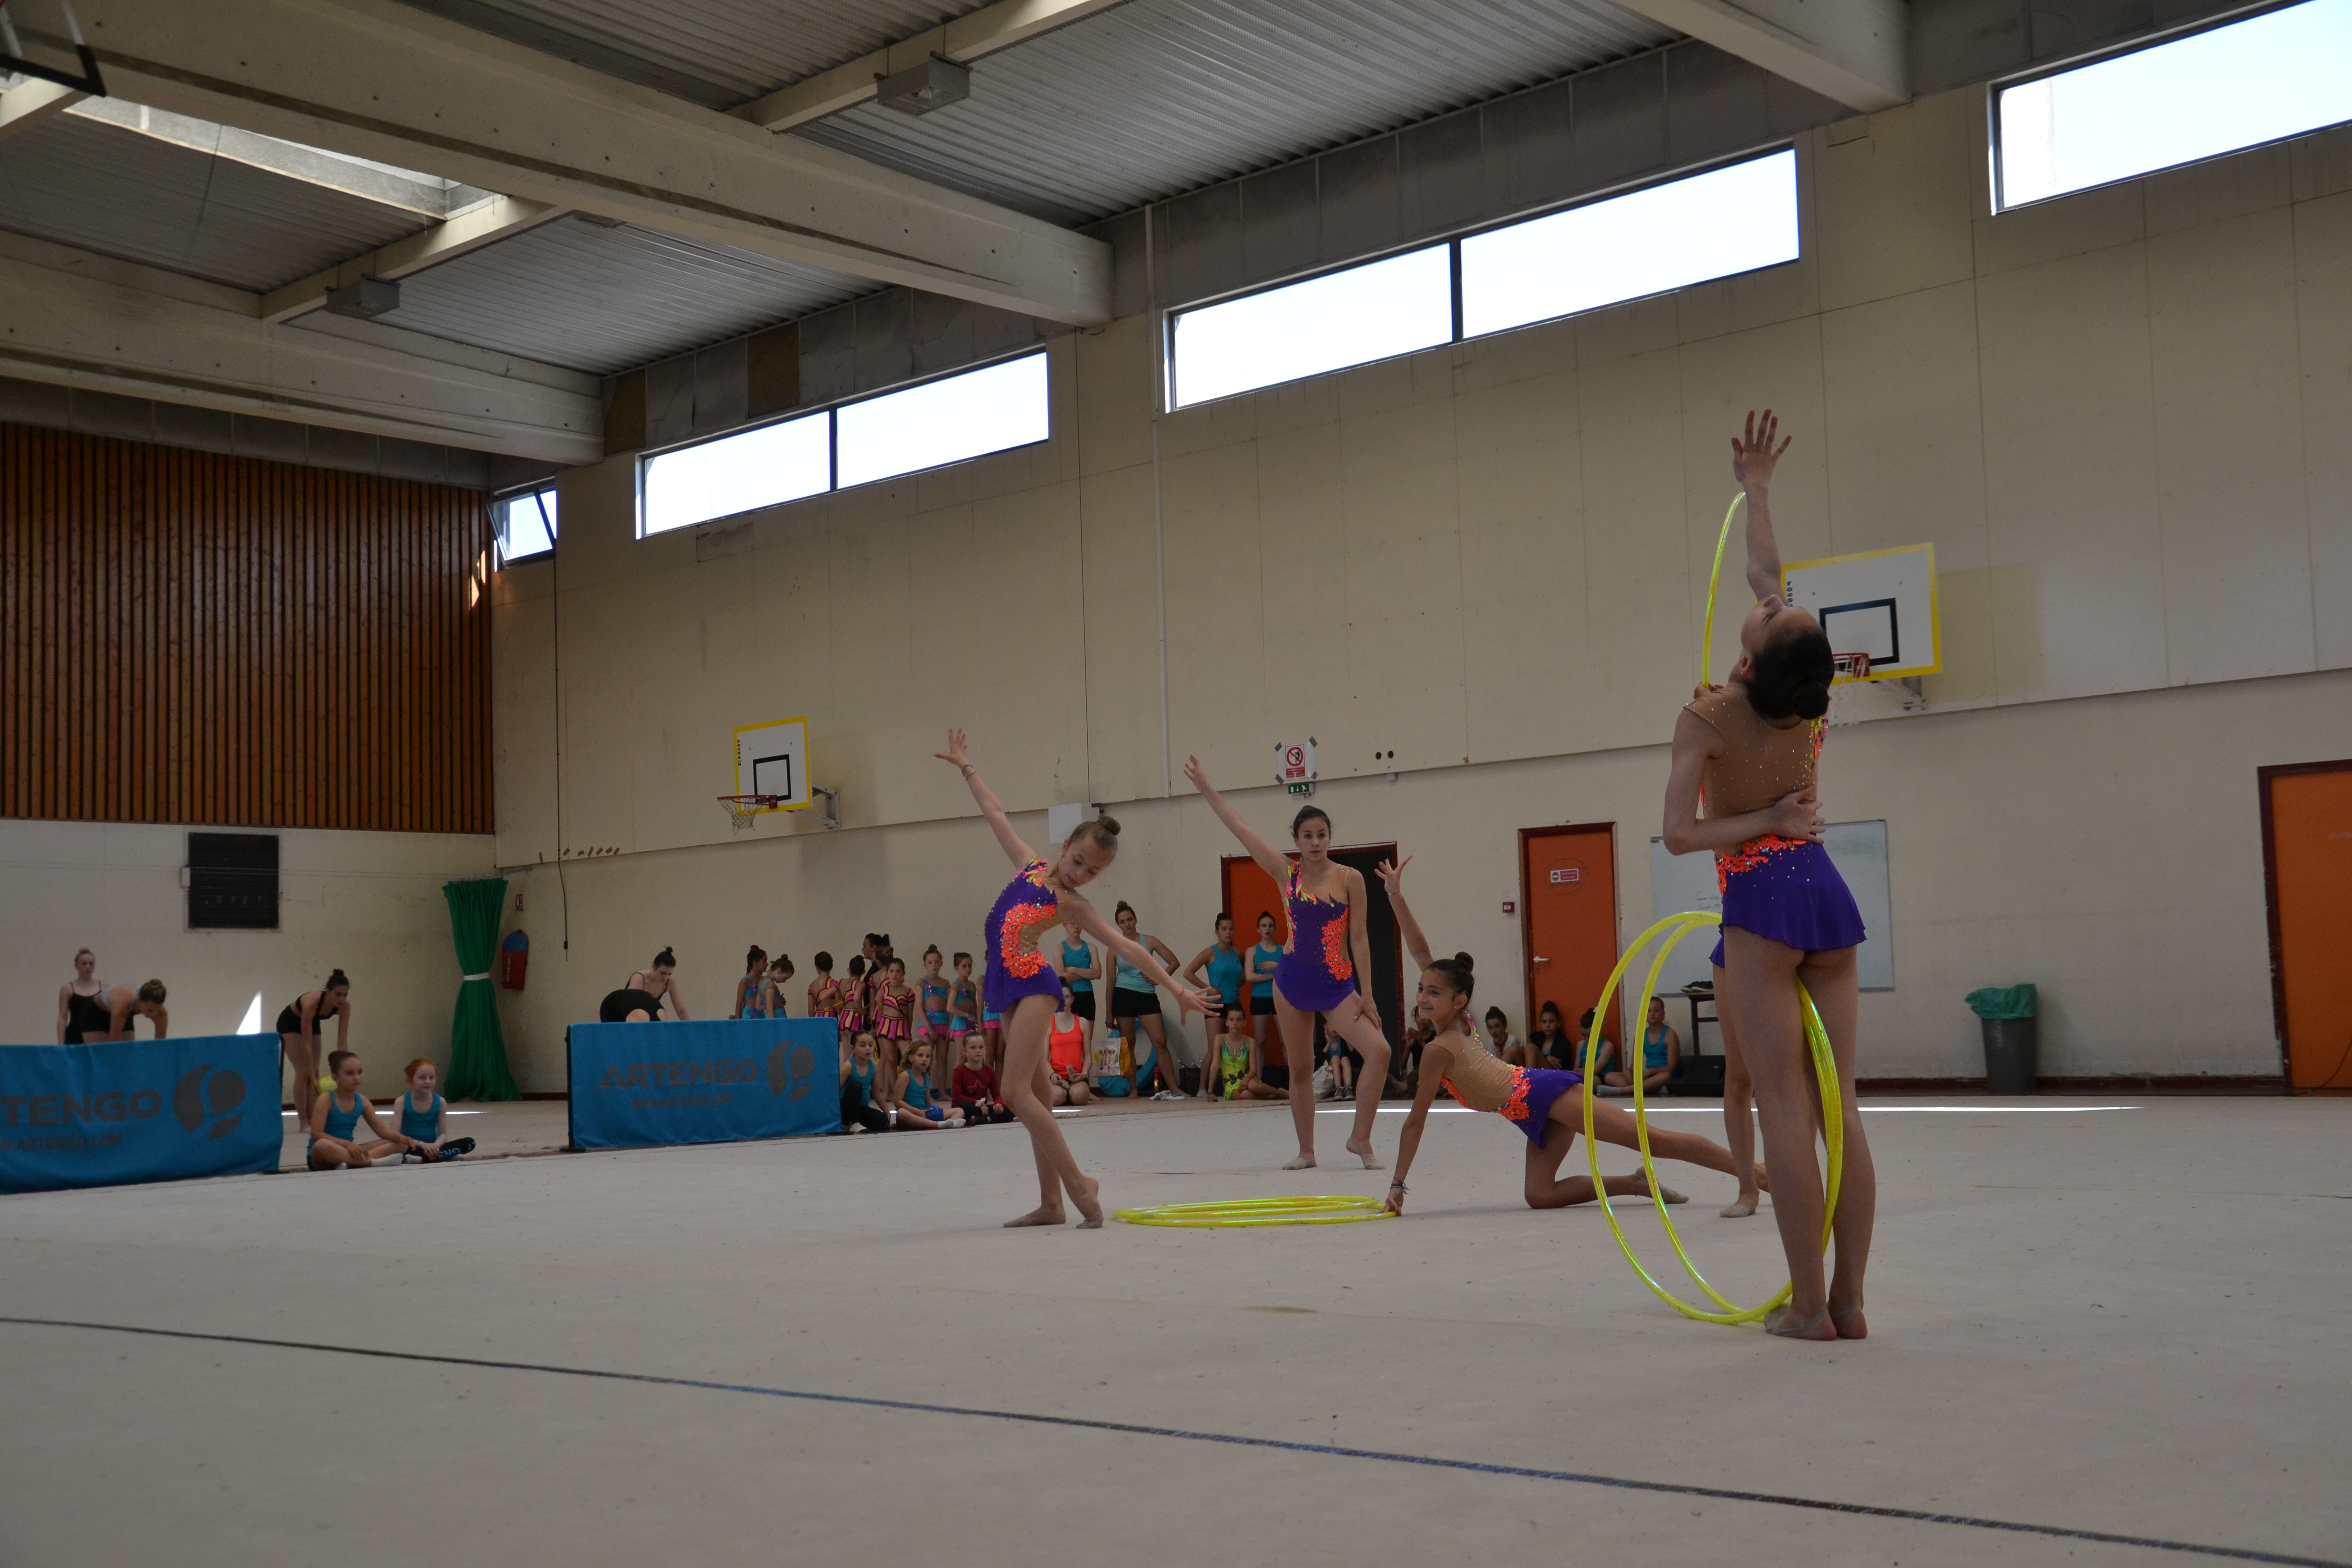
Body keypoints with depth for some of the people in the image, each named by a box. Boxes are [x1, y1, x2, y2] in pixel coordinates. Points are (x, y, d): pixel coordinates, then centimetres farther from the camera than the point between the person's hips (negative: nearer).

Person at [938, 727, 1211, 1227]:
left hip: (1033, 984, -7)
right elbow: (996, 815, 21)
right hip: (1009, 984, 7)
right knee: (1034, 1096, 6)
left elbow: (1128, 948, -10)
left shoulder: (1074, 904, -4)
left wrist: (1177, 988, -18)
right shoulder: (1031, 865, 12)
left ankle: (1080, 1184, -14)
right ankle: (1051, 1202, 8)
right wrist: (964, 767, 29)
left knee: (1017, 1093, -17)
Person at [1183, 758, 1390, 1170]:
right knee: (1300, 1070, 8)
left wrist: (1366, 993, -7)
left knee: (1378, 1050, -19)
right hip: (1293, 982, 2)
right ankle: (1306, 1151, 21)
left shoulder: (1350, 878, -4)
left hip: (1337, 985, -2)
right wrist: (1206, 788, -3)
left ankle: (1361, 1139, -6)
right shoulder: (1286, 874, 1)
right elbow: (1240, 829, -1)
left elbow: (1358, 938, -4)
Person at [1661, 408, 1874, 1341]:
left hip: (1763, 898, -6)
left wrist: (1769, 820, -5)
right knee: (1841, 1105, 5)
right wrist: (1757, 490, 29)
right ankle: (1849, 1301, 8)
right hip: (1827, 891, 6)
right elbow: (1767, 575, 20)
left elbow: (1679, 834, -14)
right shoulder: (1805, 700, 4)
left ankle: (1808, 1306, -4)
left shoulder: (1708, 718, -12)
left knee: (1785, 1106, -5)